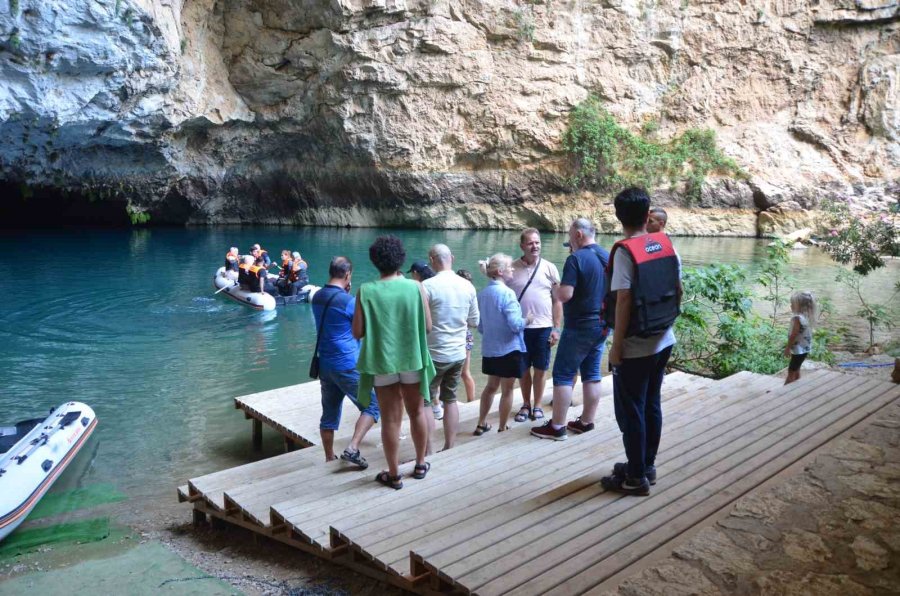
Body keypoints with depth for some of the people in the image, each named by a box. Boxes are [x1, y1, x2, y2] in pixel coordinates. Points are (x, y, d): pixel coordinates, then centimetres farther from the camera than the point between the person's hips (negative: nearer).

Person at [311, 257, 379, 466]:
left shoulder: (317, 297, 6)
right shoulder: (348, 301, -15)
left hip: (324, 364, 8)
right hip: (347, 366, -7)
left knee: (329, 414, 14)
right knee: (372, 405, 2)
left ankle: (329, 459, 22)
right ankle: (352, 448, -10)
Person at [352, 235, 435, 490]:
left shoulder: (366, 291, -10)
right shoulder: (415, 287, -8)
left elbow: (357, 332, -9)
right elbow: (427, 326, -5)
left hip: (383, 362, -1)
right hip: (412, 359, 1)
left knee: (391, 419, 9)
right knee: (417, 412, 19)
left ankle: (394, 475, 19)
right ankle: (420, 464, 34)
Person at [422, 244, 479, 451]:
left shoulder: (427, 286, -16)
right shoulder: (467, 286, 0)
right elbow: (474, 322, 9)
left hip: (434, 354, -5)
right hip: (458, 354, 5)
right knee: (450, 400, 17)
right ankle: (449, 448, 23)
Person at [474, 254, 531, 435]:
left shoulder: (482, 293, 2)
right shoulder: (507, 293, -20)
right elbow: (515, 325, -22)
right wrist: (527, 320, -3)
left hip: (489, 349, 7)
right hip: (509, 349, -7)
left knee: (491, 386, 22)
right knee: (507, 390, 9)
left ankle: (481, 425, 28)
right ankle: (502, 428, 19)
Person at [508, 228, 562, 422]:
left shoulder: (549, 268, 1)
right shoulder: (512, 268, 0)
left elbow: (557, 301, 3)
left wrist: (556, 328, -1)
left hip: (543, 328, 0)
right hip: (519, 327, 0)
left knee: (540, 369, 8)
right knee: (523, 369, 10)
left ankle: (537, 405, 23)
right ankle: (526, 404, 26)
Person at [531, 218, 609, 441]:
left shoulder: (576, 259, -17)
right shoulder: (608, 257, 7)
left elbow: (564, 295, -24)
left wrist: (557, 288, -4)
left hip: (579, 327, -8)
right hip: (602, 325, 8)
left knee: (563, 375, 0)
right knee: (592, 374, 13)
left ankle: (557, 427, 3)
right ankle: (586, 421, 21)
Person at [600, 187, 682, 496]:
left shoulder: (625, 251, -18)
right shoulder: (667, 244, 2)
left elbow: (623, 301, -21)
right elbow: (678, 290, 8)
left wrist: (616, 346, -14)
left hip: (635, 347, -7)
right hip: (663, 341, 7)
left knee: (631, 412, 5)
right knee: (651, 405, 17)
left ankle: (636, 478, 14)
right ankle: (646, 466, 30)